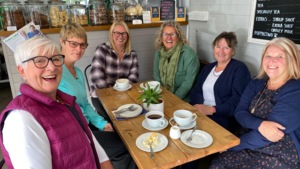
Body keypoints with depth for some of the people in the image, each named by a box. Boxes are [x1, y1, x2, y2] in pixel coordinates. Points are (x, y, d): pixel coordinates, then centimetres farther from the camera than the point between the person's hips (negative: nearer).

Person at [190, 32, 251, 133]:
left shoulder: (239, 69, -1)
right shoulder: (208, 68, 19)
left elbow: (238, 100, -12)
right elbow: (196, 91, 11)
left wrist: (212, 110, -22)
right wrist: (197, 105, -11)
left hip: (224, 118, -5)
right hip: (200, 113, 5)